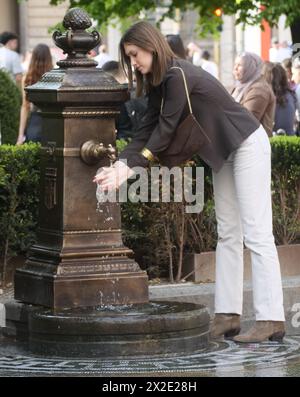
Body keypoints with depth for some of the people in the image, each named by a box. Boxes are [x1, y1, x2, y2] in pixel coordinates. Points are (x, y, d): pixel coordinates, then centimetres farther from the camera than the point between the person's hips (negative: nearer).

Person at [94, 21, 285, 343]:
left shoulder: (178, 77, -24)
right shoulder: (158, 82, 5)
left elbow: (165, 130, -22)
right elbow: (148, 129, 0)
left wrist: (132, 168, -18)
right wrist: (120, 164, -14)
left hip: (248, 146, -10)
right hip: (224, 154, 10)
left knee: (257, 234, -12)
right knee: (227, 235, 6)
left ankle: (271, 320, -13)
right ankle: (228, 316, 6)